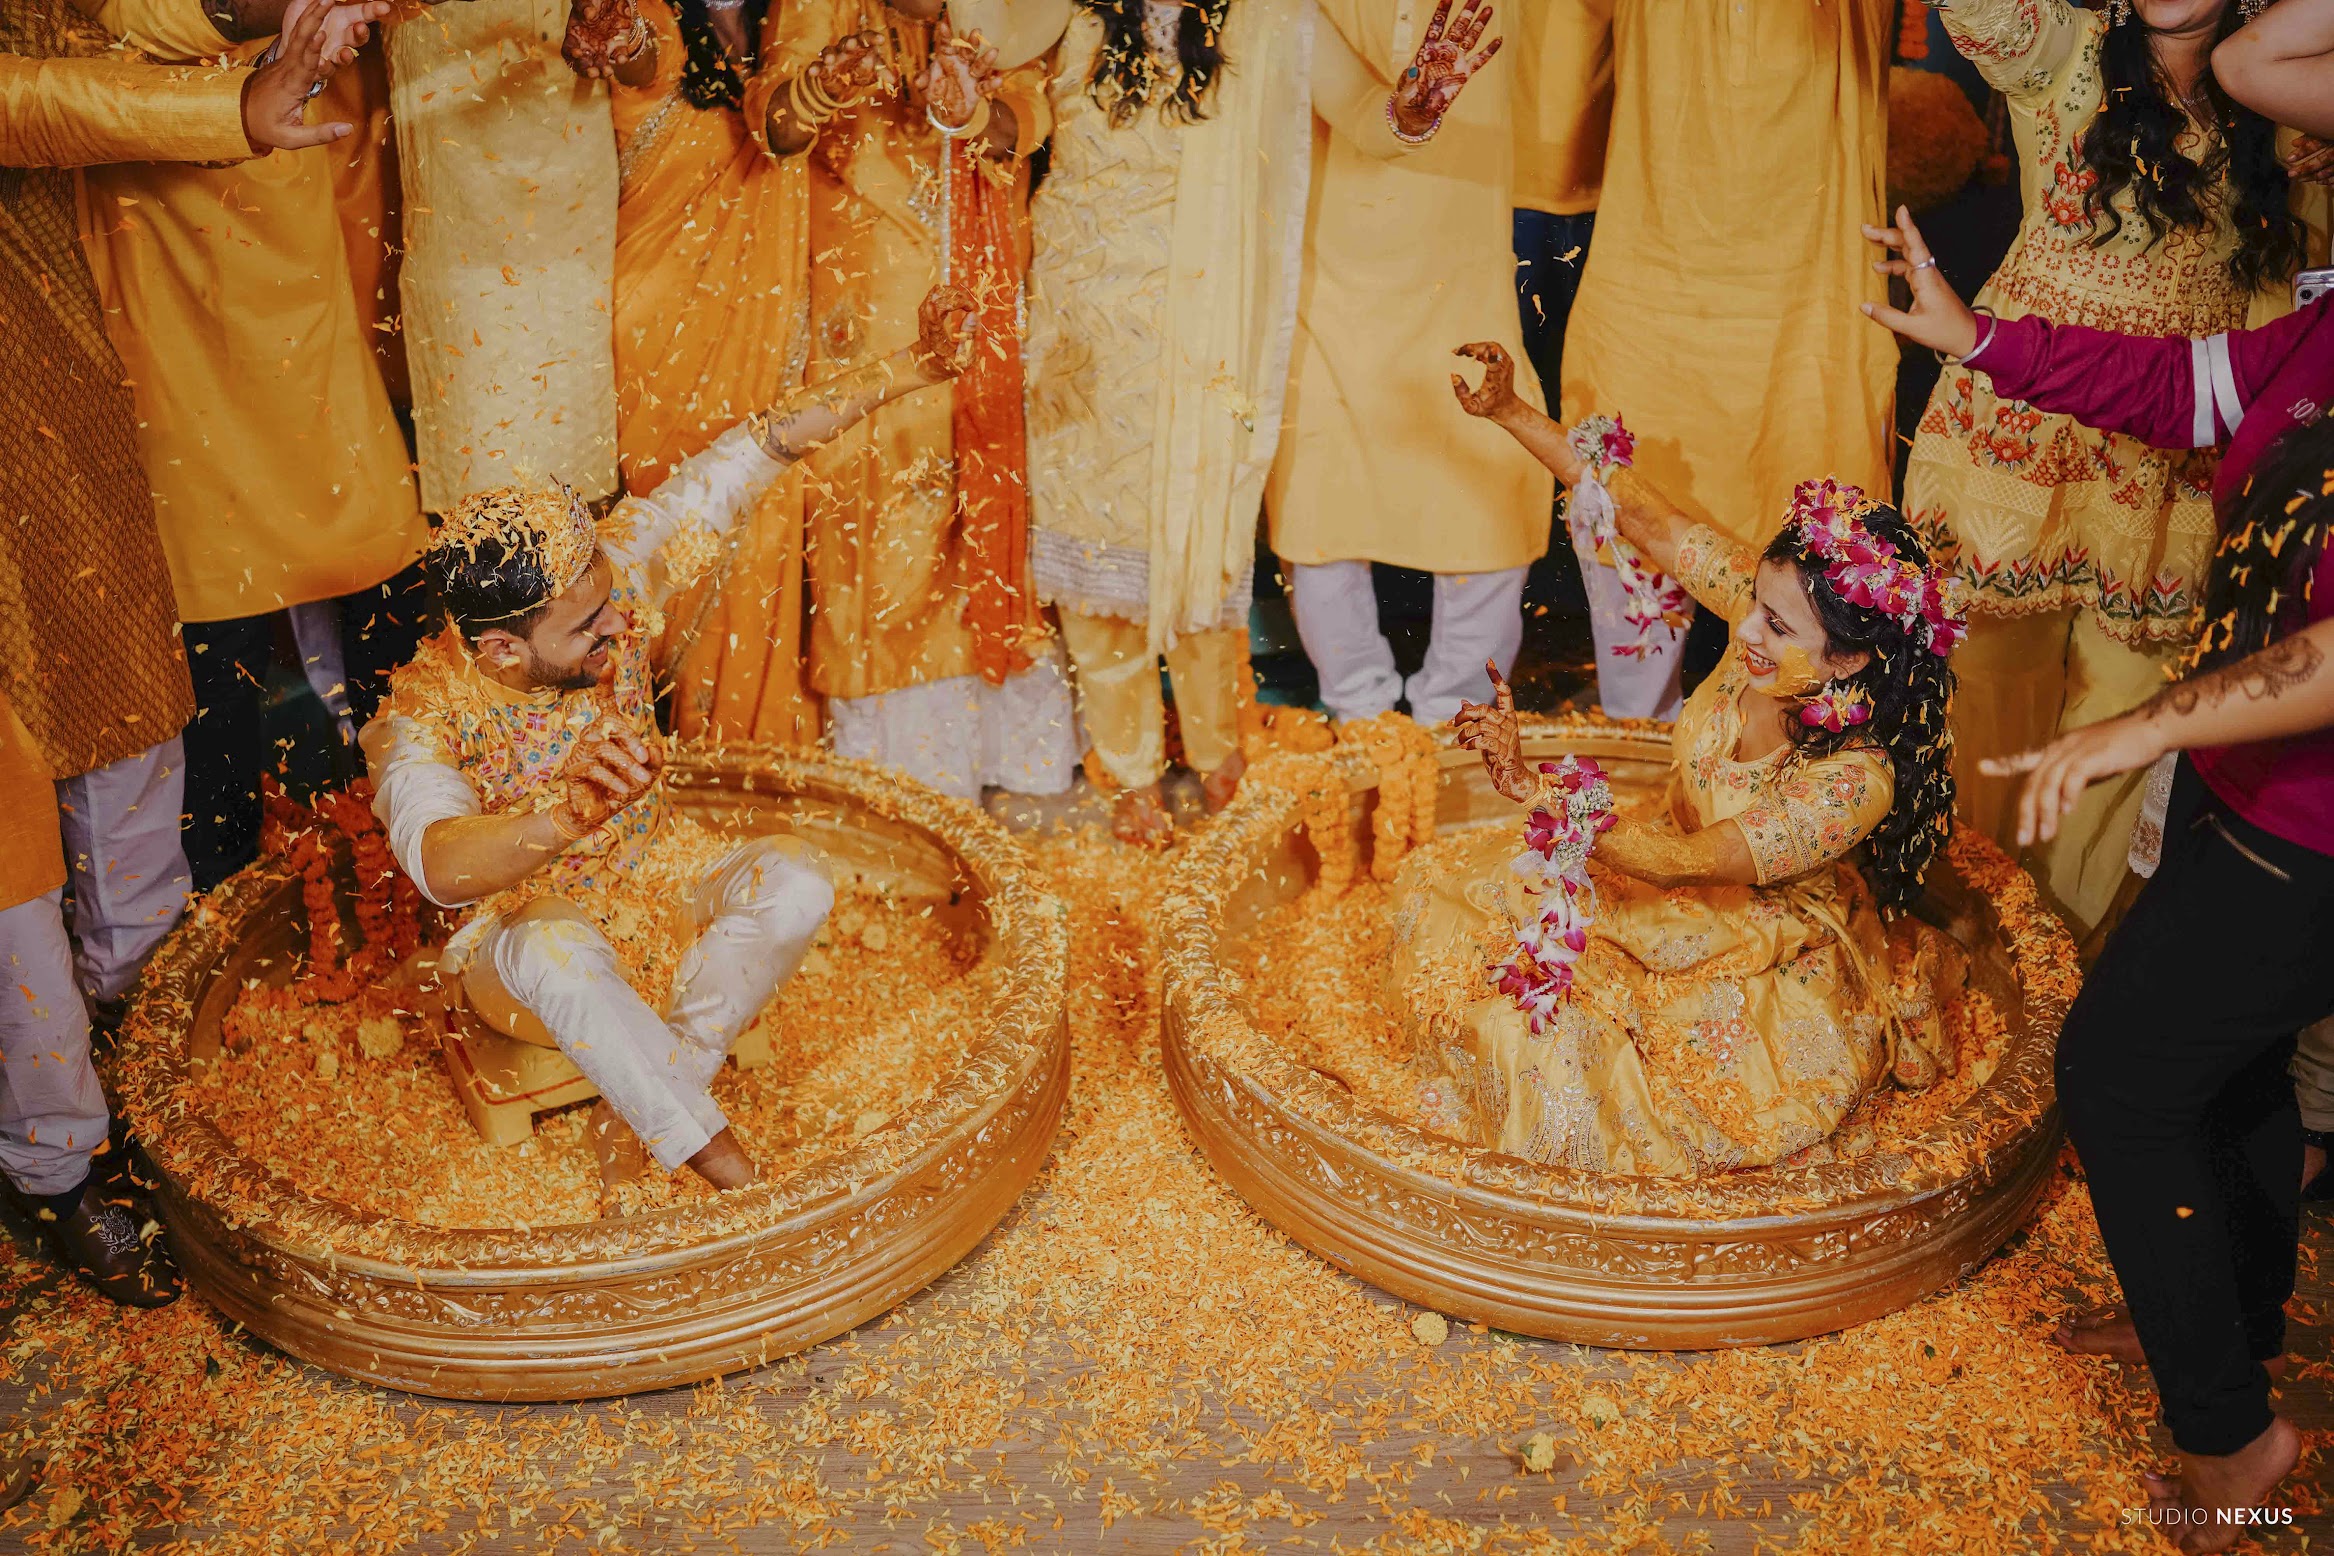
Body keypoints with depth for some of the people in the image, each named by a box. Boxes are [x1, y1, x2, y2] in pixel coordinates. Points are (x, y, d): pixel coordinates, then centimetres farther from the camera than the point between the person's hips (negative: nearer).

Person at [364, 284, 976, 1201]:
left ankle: (633, 1118, -16)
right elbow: (440, 862, -51)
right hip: (522, 923, -4)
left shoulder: (606, 575, -19)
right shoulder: (423, 716, -30)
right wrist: (565, 819, -73)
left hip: (651, 880, 4)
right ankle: (722, 1164, -26)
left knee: (792, 886, -27)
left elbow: (752, 453, -18)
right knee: (558, 953, -40)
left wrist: (907, 370, -22)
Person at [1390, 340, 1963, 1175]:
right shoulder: (1777, 603, -20)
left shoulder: (1856, 779, -35)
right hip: (1672, 874, 7)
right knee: (1452, 902, -7)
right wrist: (1510, 413, -23)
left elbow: (1685, 862, -35)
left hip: (1774, 958, -6)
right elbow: (1649, 518, -15)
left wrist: (1531, 790, -46)